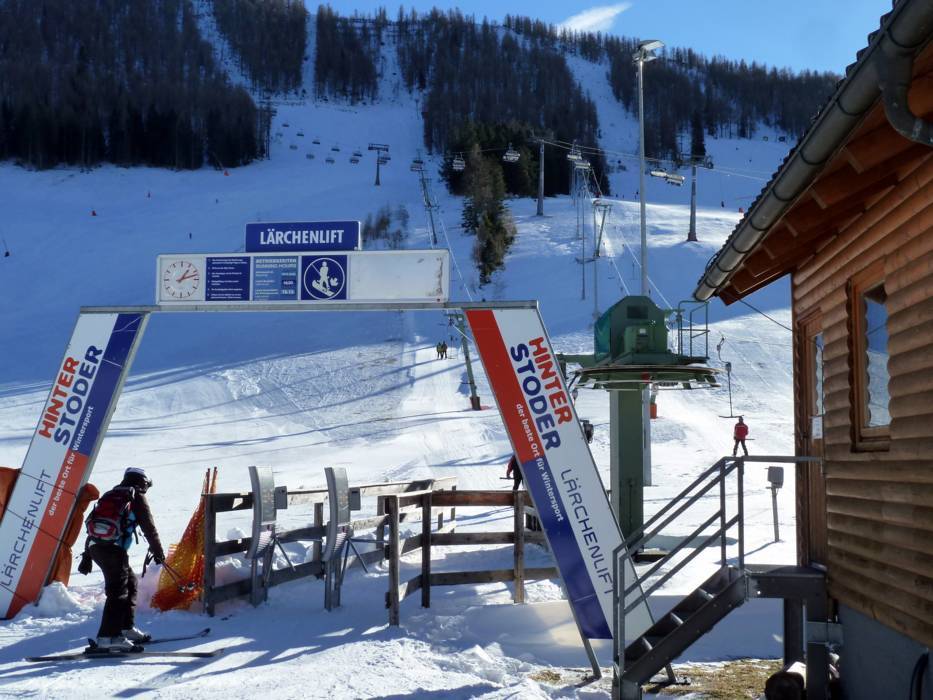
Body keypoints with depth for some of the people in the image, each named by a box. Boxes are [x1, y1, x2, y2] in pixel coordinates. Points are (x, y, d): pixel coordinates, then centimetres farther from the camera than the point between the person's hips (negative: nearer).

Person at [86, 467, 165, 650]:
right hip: (114, 548, -7)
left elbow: (92, 522, 24)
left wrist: (87, 556, 24)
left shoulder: (110, 496, 26)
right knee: (118, 591, -9)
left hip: (94, 544, 7)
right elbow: (149, 527, 5)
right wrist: (158, 551, 14)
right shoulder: (137, 497, 8)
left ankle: (127, 628, 21)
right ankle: (108, 636, -18)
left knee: (130, 582, 19)